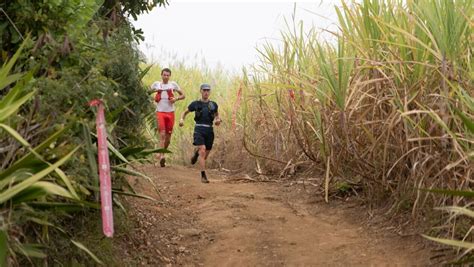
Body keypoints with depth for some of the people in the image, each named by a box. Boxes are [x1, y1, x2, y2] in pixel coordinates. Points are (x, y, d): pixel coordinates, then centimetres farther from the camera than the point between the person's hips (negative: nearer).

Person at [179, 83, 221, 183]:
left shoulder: (213, 105, 8)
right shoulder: (195, 104, 4)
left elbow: (217, 115, 27)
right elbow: (185, 112, 19)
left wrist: (218, 120, 4)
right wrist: (181, 119, -2)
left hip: (209, 131, 3)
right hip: (199, 130, -3)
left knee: (205, 156, 9)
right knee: (203, 151, -23)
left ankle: (196, 152, 46)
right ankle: (203, 176, -18)